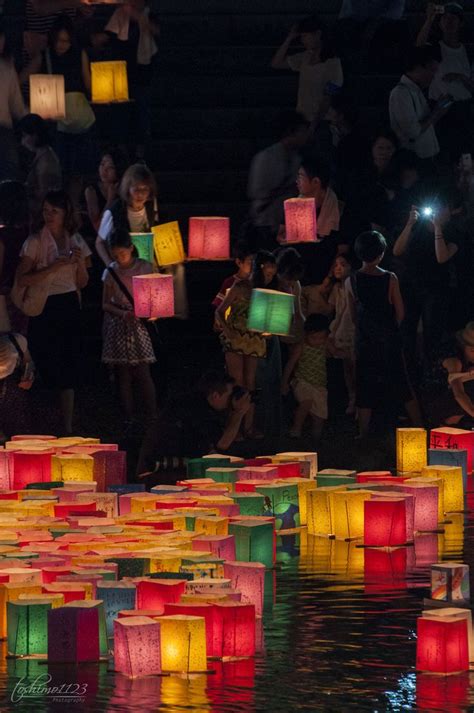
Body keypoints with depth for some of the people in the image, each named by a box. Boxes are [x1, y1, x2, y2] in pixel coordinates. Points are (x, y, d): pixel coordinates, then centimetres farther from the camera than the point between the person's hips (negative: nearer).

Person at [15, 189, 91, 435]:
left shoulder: (76, 241, 9)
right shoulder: (35, 242, -4)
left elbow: (82, 283, 13)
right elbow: (22, 279, -14)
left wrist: (80, 262, -6)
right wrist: (55, 267, -21)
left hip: (69, 307, 4)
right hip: (44, 309, -4)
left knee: (69, 371, 3)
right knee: (48, 370, -7)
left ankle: (67, 428, 7)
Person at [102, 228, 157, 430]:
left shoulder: (144, 268, -1)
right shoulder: (111, 272, 3)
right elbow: (106, 303, 4)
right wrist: (122, 313, -14)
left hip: (139, 324, -2)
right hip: (118, 326, 2)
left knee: (142, 373, -8)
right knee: (123, 374, 3)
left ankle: (151, 418, -1)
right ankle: (128, 419, 8)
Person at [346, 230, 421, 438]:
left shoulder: (351, 282, -7)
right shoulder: (390, 279, -11)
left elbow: (353, 315, 3)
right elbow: (400, 313, -4)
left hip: (364, 341, 0)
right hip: (390, 341, 0)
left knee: (365, 390, 7)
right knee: (402, 386, 11)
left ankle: (363, 434, 9)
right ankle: (419, 427, 15)